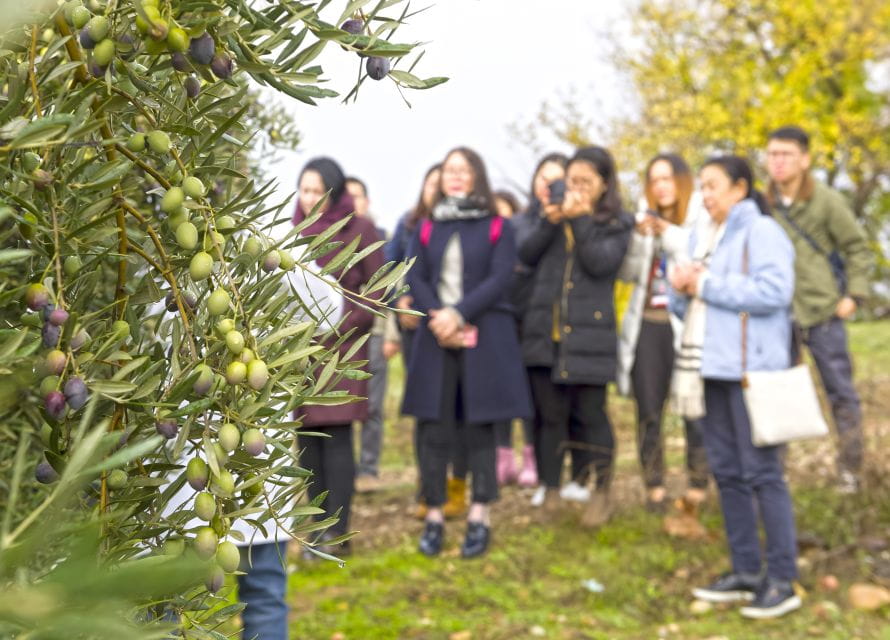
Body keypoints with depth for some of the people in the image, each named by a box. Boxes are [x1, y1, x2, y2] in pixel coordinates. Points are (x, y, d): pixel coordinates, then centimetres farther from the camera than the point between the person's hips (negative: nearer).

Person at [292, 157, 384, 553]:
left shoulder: (358, 230, 1)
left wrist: (342, 325, -11)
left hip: (341, 345, -5)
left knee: (336, 436, -8)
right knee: (307, 438, 4)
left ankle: (338, 532, -5)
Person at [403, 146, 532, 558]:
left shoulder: (496, 227, 5)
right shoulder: (428, 229, 14)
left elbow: (499, 278, -7)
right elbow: (417, 280, 5)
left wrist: (458, 314, -16)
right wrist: (437, 318, -12)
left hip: (484, 340, -2)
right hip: (437, 339, 3)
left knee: (479, 428, 0)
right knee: (435, 429, 1)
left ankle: (479, 519, 5)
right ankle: (434, 516, 8)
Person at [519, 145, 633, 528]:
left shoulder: (617, 224, 5)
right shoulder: (557, 214, 14)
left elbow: (601, 263, -12)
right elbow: (526, 256, 2)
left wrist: (581, 220, -13)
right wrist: (549, 221, -11)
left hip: (588, 334, -3)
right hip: (545, 330, 3)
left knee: (591, 414, 1)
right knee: (549, 414, 6)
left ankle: (602, 492, 16)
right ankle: (550, 493, 15)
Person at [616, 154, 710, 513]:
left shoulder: (701, 219, 0)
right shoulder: (646, 221, 15)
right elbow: (628, 274, 9)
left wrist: (670, 235, -16)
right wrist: (638, 238, -6)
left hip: (686, 325, -4)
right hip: (648, 324, 5)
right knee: (648, 412, 5)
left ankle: (698, 486, 4)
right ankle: (654, 486, 13)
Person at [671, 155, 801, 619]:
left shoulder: (762, 231, -6)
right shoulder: (700, 238, 17)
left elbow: (774, 291, -20)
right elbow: (686, 305, 21)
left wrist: (707, 285, -15)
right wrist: (680, 290, -2)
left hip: (751, 370, -8)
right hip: (712, 369, 8)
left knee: (761, 472, -6)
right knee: (726, 472, 10)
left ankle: (782, 581, 1)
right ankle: (747, 571, 20)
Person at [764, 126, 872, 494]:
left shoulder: (826, 201, -5)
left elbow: (857, 248, 0)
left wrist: (854, 294, -8)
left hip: (823, 313, -2)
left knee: (840, 392, 5)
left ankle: (849, 470, 16)